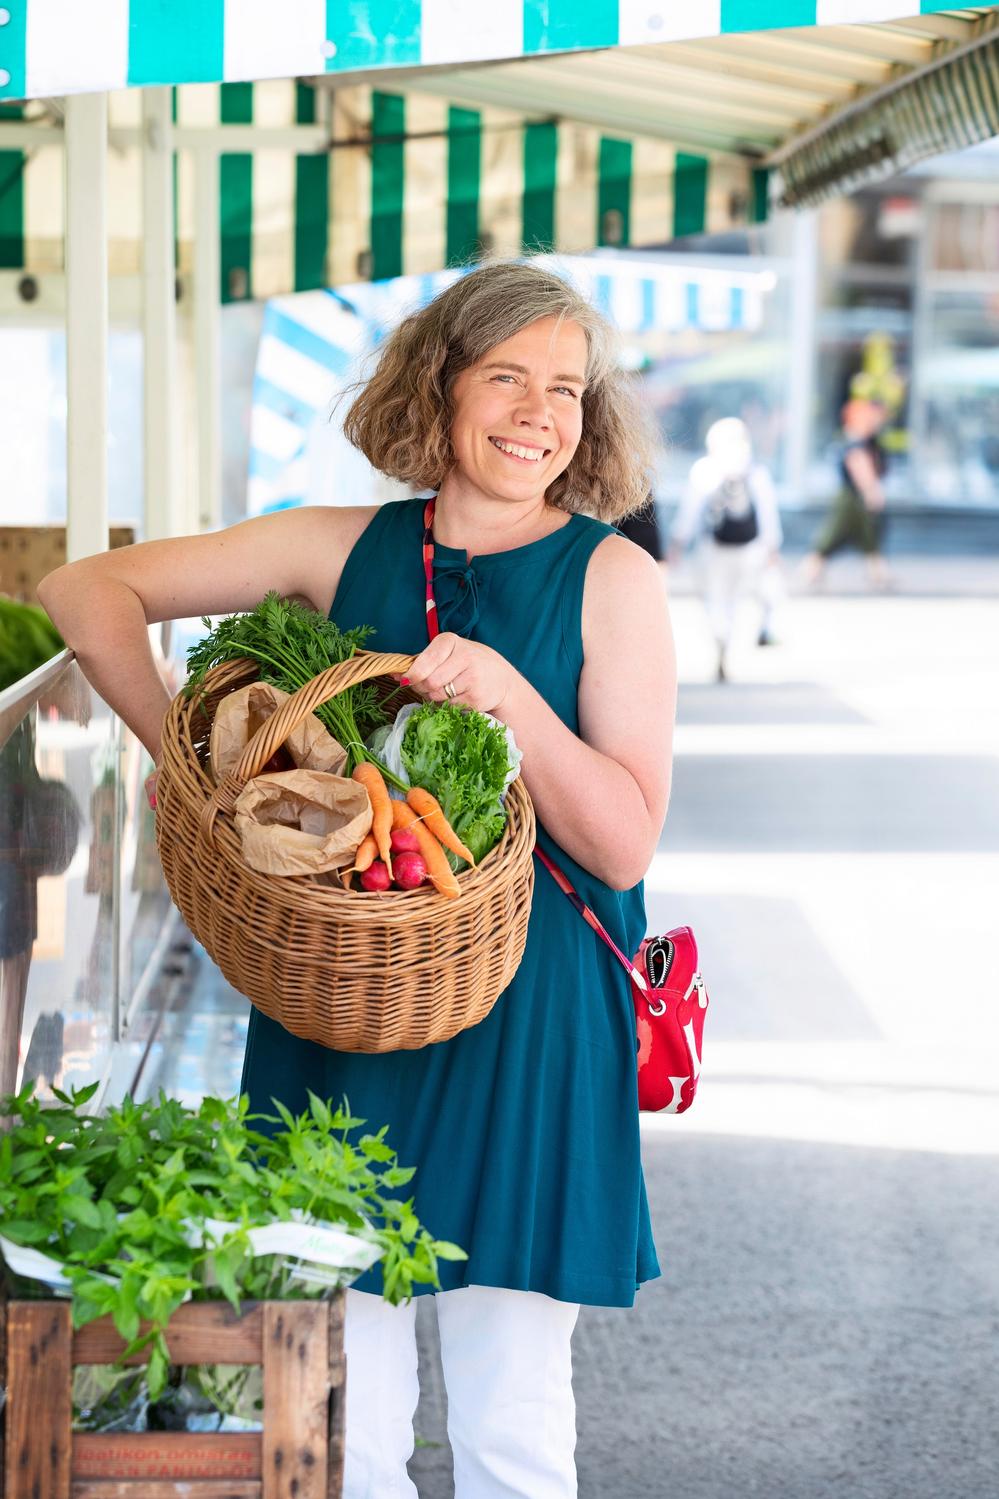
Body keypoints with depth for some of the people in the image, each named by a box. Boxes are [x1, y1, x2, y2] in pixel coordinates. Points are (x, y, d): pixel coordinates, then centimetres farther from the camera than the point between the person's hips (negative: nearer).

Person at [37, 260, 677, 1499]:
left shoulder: (609, 577, -2)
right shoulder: (347, 548, 5)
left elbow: (626, 842, -8)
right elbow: (86, 590, 9)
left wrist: (506, 695, -20)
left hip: (522, 1023, -2)